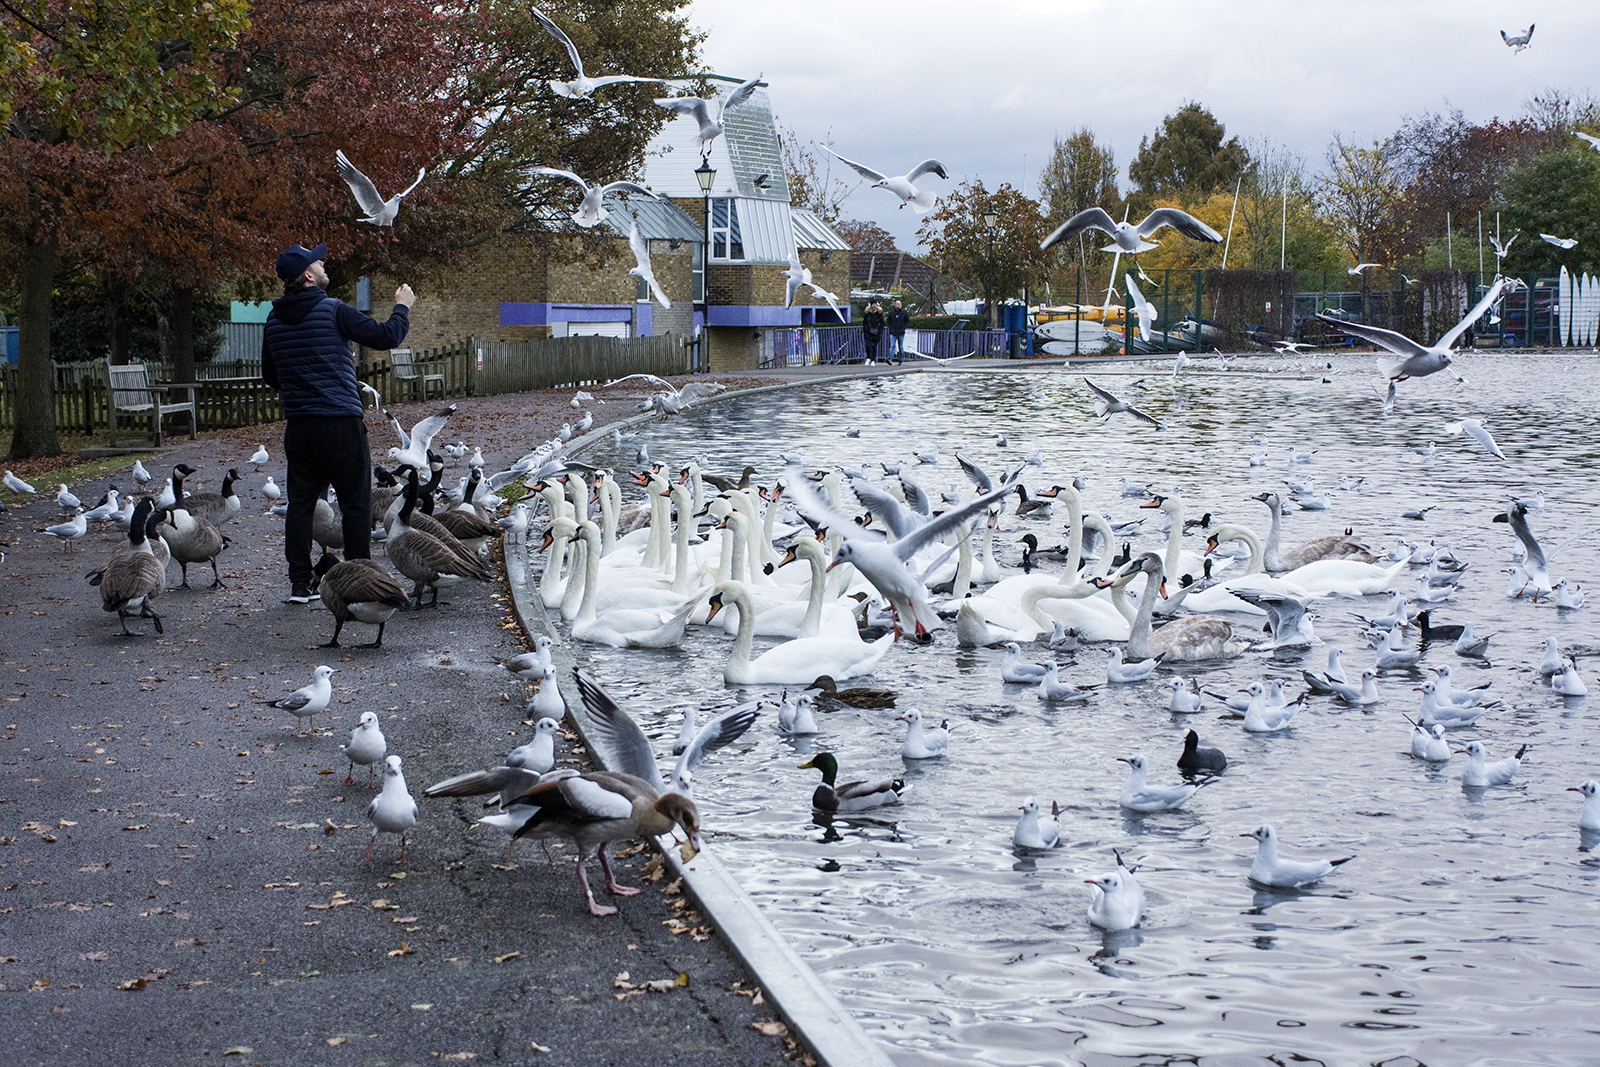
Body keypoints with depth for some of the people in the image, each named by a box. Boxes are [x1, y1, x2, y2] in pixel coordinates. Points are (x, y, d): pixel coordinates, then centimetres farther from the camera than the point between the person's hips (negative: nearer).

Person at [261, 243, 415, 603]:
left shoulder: (275, 320, 7)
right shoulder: (334, 311, -11)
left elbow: (269, 375, 18)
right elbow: (385, 336, -10)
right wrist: (403, 306, 8)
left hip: (298, 424, 6)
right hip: (340, 422, -5)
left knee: (301, 502, 9)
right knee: (356, 504, 3)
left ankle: (300, 584, 7)